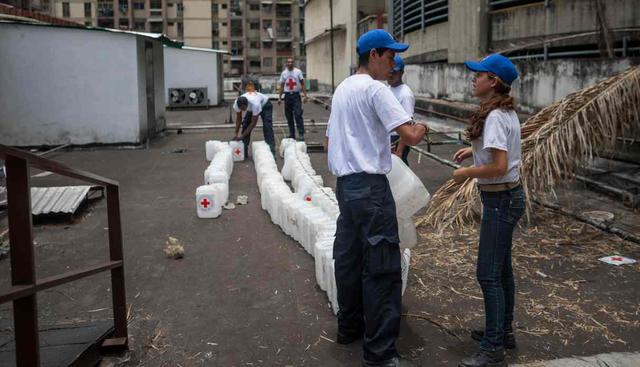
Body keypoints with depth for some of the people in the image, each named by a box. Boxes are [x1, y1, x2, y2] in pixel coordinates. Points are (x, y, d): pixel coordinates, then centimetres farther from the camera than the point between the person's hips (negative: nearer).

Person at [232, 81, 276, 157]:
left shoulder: (255, 104, -46)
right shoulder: (236, 103, -31)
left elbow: (253, 123, -36)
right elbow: (238, 118, -14)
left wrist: (242, 135, -37)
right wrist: (237, 133, -17)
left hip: (265, 104, -5)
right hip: (251, 108, 5)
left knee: (267, 126, -21)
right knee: (245, 125, -8)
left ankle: (271, 150, -22)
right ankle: (243, 151, 0)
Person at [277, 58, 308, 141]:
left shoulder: (298, 72, 0)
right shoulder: (283, 73, 8)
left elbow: (302, 84, -1)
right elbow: (282, 86, 12)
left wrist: (305, 96, -9)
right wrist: (279, 97, 6)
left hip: (296, 95, -3)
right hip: (287, 96, 3)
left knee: (298, 115, -10)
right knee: (289, 116, 7)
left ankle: (301, 134, -9)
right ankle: (291, 134, 16)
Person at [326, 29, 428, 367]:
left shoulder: (342, 89, 16)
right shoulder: (375, 89, -12)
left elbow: (329, 138, 23)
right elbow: (410, 137, -19)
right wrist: (421, 129, 2)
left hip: (344, 183, 10)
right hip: (370, 186, -9)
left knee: (348, 257, 17)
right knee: (382, 267, -5)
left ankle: (349, 326, 30)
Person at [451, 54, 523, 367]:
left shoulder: (494, 117, -22)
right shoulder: (507, 112, 9)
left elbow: (499, 166, -28)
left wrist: (466, 173, -14)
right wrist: (475, 149, 15)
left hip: (500, 199, -10)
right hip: (507, 196, 10)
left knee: (488, 274, -4)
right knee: (501, 269, 19)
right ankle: (503, 331, 34)